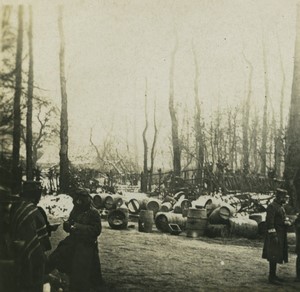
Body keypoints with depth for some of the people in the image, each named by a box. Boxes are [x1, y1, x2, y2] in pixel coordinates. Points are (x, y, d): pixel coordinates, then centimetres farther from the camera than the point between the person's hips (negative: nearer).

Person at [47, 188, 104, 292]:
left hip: (86, 247, -6)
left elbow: (96, 230, -18)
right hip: (72, 242, 6)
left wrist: (79, 227, -22)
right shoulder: (75, 211, 8)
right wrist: (68, 225, -9)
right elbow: (68, 226, 16)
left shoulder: (93, 213, -12)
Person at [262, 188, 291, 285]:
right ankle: (271, 277, -3)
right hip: (274, 234, -10)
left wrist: (287, 222, -3)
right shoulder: (271, 207, -15)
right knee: (274, 256, -8)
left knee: (277, 255, 13)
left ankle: (273, 275, 19)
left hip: (280, 236, 10)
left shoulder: (280, 207, 16)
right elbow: (269, 222, -20)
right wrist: (273, 235, -24)